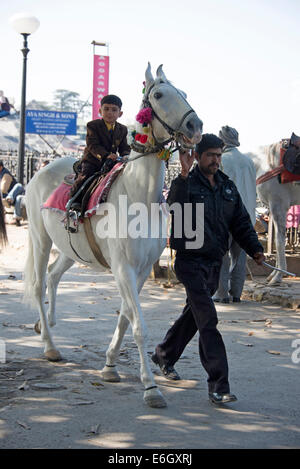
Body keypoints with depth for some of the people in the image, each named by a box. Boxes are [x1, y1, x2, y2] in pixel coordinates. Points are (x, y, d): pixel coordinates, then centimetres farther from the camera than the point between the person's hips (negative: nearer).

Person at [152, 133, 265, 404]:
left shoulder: (228, 187, 11)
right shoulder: (186, 184, -8)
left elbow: (241, 222, 12)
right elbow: (175, 204, -31)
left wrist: (255, 249, -3)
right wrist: (184, 174, -42)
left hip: (215, 263, 7)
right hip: (190, 262, -7)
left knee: (194, 314, 20)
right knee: (208, 321, -14)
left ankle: (164, 355, 42)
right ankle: (218, 385, -14)